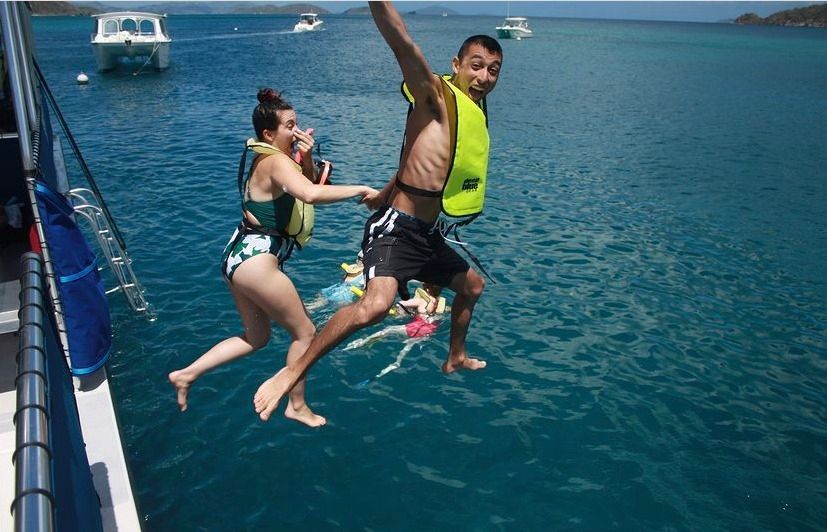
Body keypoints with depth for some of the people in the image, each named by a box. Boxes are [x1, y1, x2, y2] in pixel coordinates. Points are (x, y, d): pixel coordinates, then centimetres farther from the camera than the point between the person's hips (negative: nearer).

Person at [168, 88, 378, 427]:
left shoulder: (268, 158, 14)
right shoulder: (276, 161, -16)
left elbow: (309, 184, 17)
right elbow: (311, 194, -36)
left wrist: (307, 159, -1)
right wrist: (360, 190, -26)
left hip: (241, 255, 10)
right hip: (255, 259, -10)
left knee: (256, 337, 23)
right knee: (304, 332, 6)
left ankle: (186, 374, 22)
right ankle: (297, 407, 20)